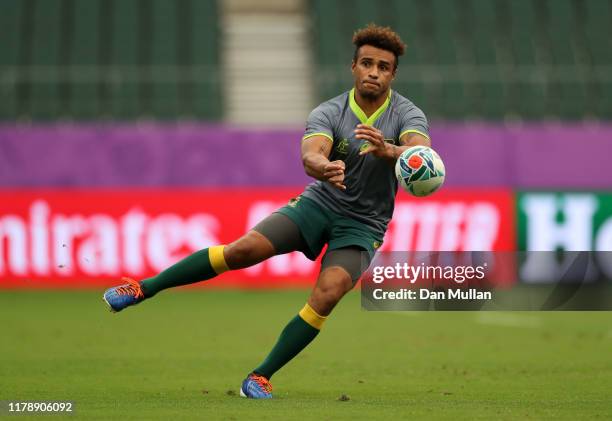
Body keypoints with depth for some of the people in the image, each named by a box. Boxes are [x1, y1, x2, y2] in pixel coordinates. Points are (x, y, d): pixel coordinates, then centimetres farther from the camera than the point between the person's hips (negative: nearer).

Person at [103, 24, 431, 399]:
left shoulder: (406, 114, -13)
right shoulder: (328, 113, -12)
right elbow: (310, 154, -32)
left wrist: (388, 151, -57)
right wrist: (324, 167, -57)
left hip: (363, 224, -1)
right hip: (320, 203, 1)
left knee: (328, 295, -24)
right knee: (244, 249, -18)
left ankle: (261, 377, -11)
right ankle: (144, 289, -5)